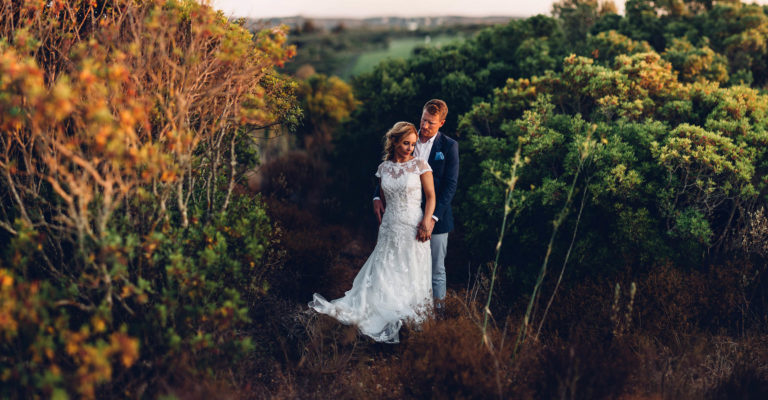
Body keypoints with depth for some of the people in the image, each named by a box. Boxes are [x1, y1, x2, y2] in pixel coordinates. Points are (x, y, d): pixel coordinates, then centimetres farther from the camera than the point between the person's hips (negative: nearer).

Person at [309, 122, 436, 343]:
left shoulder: (420, 165, -3)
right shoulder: (384, 168, 7)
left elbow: (431, 196, -2)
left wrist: (426, 222, -14)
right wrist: (380, 226, 13)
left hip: (413, 230, -3)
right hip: (389, 229, 3)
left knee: (411, 279, 3)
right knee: (381, 276, 4)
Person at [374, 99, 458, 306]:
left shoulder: (449, 146, -5)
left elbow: (450, 185, -11)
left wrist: (432, 218, -21)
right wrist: (377, 197, -9)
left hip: (436, 217, -3)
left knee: (436, 269, 7)